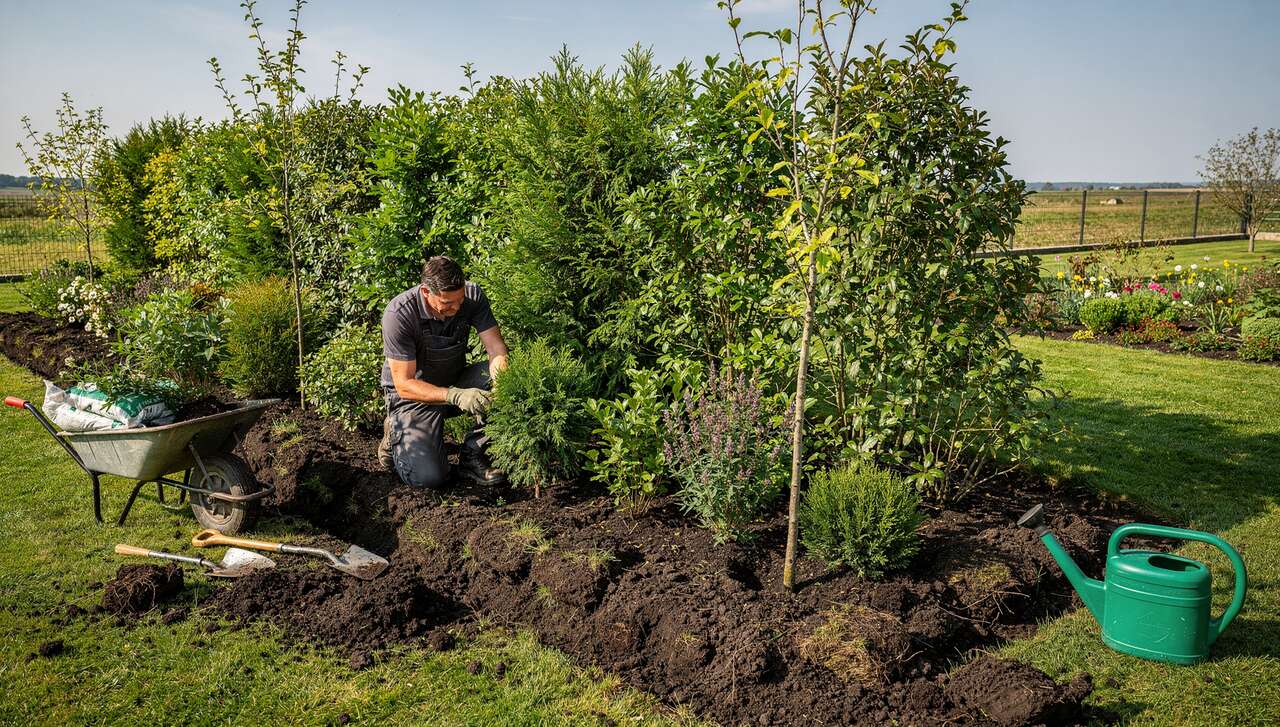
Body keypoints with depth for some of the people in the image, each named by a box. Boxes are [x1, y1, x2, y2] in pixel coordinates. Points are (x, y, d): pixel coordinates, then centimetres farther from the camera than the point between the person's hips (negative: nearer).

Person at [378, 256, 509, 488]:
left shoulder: (473, 295, -15)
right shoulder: (399, 314, -27)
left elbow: (496, 345, -14)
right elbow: (404, 384, -27)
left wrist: (500, 364, -39)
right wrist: (455, 396, -42)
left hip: (456, 381, 5)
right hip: (414, 395, -4)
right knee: (429, 476, -23)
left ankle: (473, 454, -9)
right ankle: (397, 435, 11)